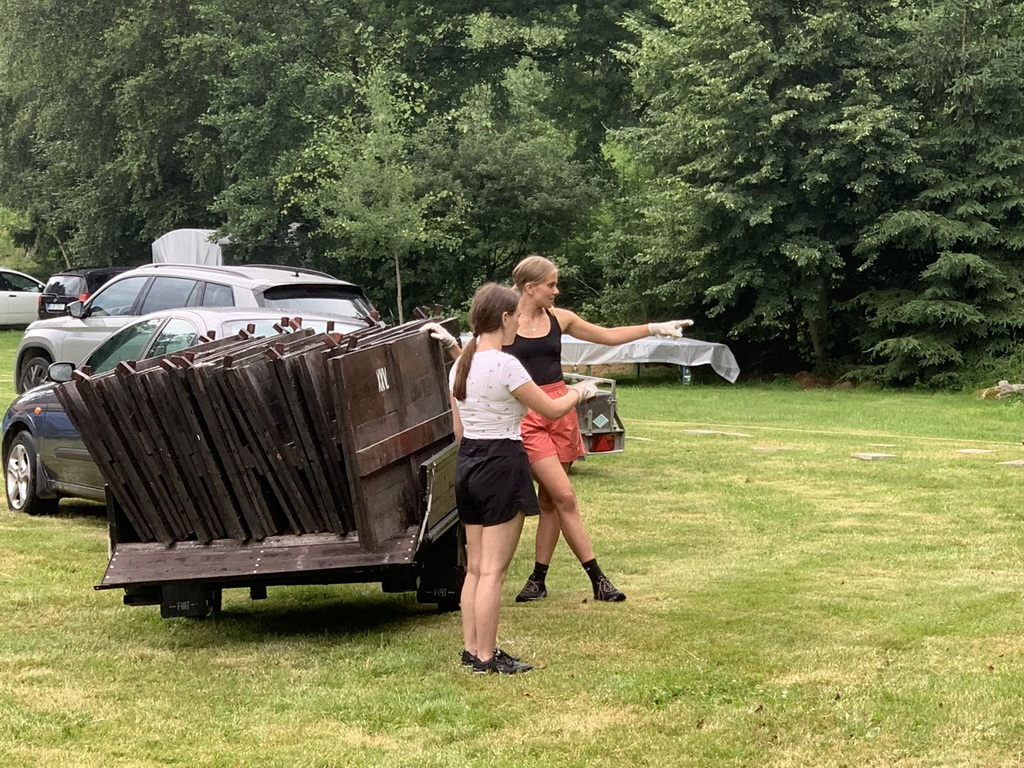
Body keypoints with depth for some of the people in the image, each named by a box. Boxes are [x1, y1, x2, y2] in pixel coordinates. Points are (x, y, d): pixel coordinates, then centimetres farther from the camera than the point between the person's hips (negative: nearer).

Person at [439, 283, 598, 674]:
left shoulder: (461, 365, 8)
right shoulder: (504, 365, -17)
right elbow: (552, 410, -9)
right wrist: (581, 391, 9)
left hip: (467, 463, 9)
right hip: (502, 464, -9)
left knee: (475, 567, 14)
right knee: (493, 569, -3)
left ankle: (471, 649, 19)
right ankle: (487, 656, 1)